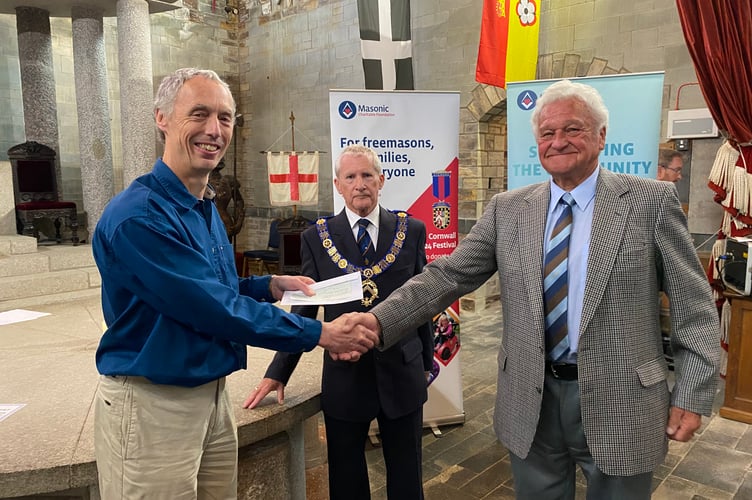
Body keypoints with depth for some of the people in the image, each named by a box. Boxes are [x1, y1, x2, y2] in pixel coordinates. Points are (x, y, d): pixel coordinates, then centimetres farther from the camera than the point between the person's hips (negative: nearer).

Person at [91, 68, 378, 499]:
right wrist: (318, 334, -18)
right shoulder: (138, 216, -22)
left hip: (213, 395, 8)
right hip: (152, 404, -8)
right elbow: (216, 309, -24)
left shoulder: (206, 208, 8)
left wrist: (270, 286, -1)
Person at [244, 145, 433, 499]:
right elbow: (303, 310, -1)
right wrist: (277, 373, -6)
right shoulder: (316, 237, -2)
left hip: (402, 374, 1)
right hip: (344, 377, 0)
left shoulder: (411, 231, -1)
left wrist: (426, 362, 9)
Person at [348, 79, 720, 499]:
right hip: (531, 403, 2)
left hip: (618, 401, -2)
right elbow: (448, 276, -6)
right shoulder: (507, 209, 1)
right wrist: (380, 321, -18)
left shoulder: (651, 200, -5)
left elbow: (694, 305, -2)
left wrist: (693, 396, -6)